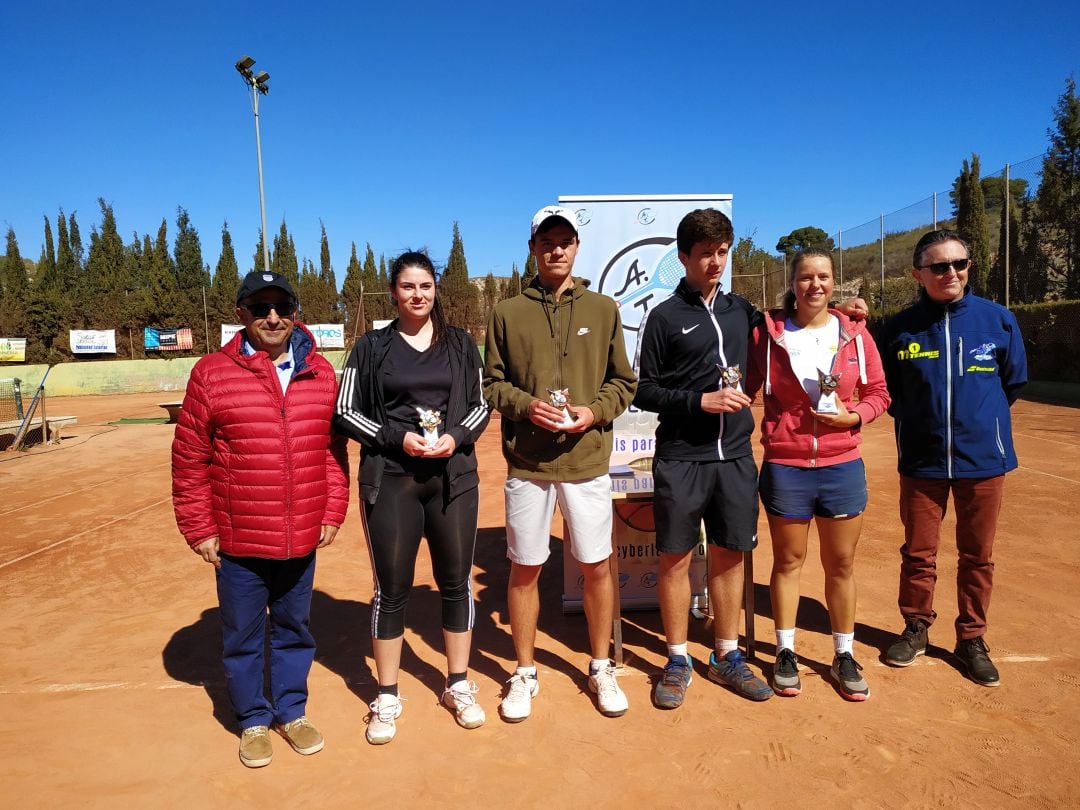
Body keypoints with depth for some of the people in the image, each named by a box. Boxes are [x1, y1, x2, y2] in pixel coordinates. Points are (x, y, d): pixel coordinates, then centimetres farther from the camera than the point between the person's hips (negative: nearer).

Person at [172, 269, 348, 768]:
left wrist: (332, 513, 5)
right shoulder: (211, 373, -7)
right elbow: (189, 460, -4)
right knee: (242, 635, 14)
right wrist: (198, 529, -3)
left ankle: (292, 711, 38)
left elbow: (334, 449, 6)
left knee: (294, 630, 18)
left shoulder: (320, 373, 1)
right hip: (238, 540, -2)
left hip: (302, 539, 2)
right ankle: (254, 721, 35)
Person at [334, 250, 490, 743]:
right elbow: (345, 413, 1)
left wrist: (456, 436, -10)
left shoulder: (460, 343, 8)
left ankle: (458, 686, 29)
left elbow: (480, 404, 10)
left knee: (456, 582, 10)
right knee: (392, 589, 6)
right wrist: (396, 438, -13)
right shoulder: (372, 346, 2)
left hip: (453, 477, 2)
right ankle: (386, 699, 23)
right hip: (390, 481, -2)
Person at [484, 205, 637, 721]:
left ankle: (601, 670, 31)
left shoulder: (603, 309, 6)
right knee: (524, 569, 10)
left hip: (587, 461, 1)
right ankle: (525, 674, 29)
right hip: (526, 463, 0)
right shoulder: (507, 313, 4)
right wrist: (526, 406, -13)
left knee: (597, 567, 9)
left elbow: (623, 381, 8)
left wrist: (595, 411, -10)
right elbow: (490, 383, 5)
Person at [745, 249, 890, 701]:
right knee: (788, 561, 11)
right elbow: (746, 389, 3)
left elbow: (878, 393, 7)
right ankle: (785, 652, 28)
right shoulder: (768, 333, -3)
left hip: (842, 466, 2)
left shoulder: (855, 334, 1)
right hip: (785, 467, -1)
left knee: (841, 564, 12)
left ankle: (844, 656, 30)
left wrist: (853, 416, -11)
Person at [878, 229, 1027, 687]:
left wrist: (978, 417, 11)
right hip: (921, 461, 0)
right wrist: (916, 419, 5)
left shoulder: (998, 320, -3)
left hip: (983, 459, 1)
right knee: (918, 555, 10)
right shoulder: (900, 328, -4)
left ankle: (972, 639, 28)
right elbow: (886, 391, 8)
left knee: (978, 557, 11)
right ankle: (916, 628, 30)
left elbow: (1014, 382, 9)